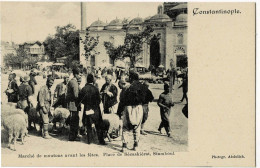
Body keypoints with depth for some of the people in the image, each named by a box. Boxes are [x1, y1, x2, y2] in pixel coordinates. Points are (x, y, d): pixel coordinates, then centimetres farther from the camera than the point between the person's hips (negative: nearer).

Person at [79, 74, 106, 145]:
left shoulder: (84, 89, -7)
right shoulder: (95, 89, -13)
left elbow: (80, 99, -2)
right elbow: (99, 100, -7)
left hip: (87, 109, 2)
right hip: (95, 109, -2)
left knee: (88, 126, 11)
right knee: (98, 126, 7)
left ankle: (89, 140, 12)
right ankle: (101, 140, 8)